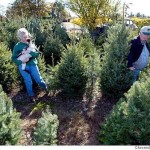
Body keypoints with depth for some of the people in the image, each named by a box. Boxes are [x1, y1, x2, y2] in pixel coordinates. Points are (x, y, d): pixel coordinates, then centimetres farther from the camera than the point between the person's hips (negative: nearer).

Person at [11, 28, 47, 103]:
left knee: (38, 79, 6)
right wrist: (21, 61, -22)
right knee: (28, 82, 5)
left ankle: (46, 88, 34)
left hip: (32, 64, 1)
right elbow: (13, 58, -5)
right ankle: (31, 96, 24)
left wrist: (29, 53, -23)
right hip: (23, 66, -1)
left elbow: (37, 53, -6)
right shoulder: (17, 46, -6)